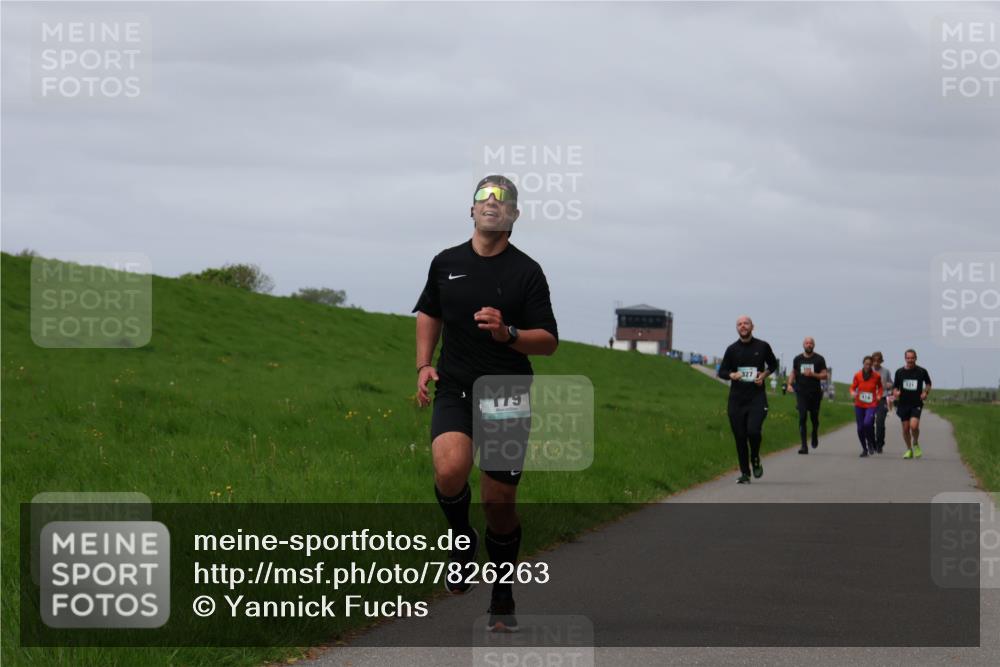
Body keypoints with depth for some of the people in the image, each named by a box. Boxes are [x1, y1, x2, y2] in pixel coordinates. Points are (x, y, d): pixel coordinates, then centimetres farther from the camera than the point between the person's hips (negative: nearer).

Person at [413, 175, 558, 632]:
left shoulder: (526, 272, -1)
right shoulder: (446, 263, 8)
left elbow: (549, 341, -1)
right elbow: (429, 314, 24)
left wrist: (507, 333, -20)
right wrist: (424, 364, 10)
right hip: (454, 390, 1)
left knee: (499, 504, 1)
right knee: (450, 469, -27)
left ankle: (502, 600, 19)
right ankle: (463, 542, 2)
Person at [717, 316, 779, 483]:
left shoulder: (762, 347, 3)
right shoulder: (732, 349, 6)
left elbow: (773, 364, 18)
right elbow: (721, 371, 9)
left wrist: (764, 375, -1)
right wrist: (731, 375, -13)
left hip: (757, 396, -2)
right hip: (737, 398, 2)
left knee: (753, 430, -20)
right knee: (740, 437, 2)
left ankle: (755, 460, 9)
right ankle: (744, 473, 14)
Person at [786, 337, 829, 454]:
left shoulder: (819, 359, 1)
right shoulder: (797, 359, 7)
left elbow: (825, 375, -1)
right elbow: (793, 372, 18)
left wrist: (812, 374, -17)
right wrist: (790, 384, 1)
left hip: (815, 393, 0)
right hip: (801, 392, 0)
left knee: (814, 418, 8)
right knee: (802, 417, -11)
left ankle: (815, 435, 42)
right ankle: (804, 446, -13)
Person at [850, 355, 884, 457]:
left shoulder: (876, 376, -2)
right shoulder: (857, 375, -1)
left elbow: (880, 387, 16)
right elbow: (853, 387, 8)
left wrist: (879, 395, -1)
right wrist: (853, 393, -13)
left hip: (871, 405, -2)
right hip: (859, 405, 2)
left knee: (867, 423, -24)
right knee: (860, 428, 2)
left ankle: (871, 444, 1)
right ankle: (864, 449, 21)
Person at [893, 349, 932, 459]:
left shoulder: (922, 371, 0)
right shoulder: (899, 372, 3)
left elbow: (928, 383, 17)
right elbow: (895, 387, 12)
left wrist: (926, 392, -1)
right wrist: (895, 393, -11)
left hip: (916, 404, -2)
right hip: (903, 404, 2)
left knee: (914, 426, -19)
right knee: (905, 429, 4)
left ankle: (916, 444, 10)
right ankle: (909, 450, 23)